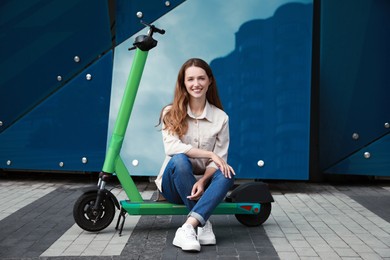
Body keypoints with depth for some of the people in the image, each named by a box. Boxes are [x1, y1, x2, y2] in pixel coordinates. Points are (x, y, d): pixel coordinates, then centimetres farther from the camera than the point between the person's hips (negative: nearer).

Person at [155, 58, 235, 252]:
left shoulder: (221, 117, -1)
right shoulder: (171, 113, -4)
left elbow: (220, 159, -7)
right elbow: (171, 147, -21)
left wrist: (203, 181, -27)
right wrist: (210, 154, -27)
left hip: (203, 181, 2)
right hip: (175, 185, -1)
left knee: (226, 174, -30)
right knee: (179, 160, -34)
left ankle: (188, 227, -42)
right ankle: (203, 223, -27)